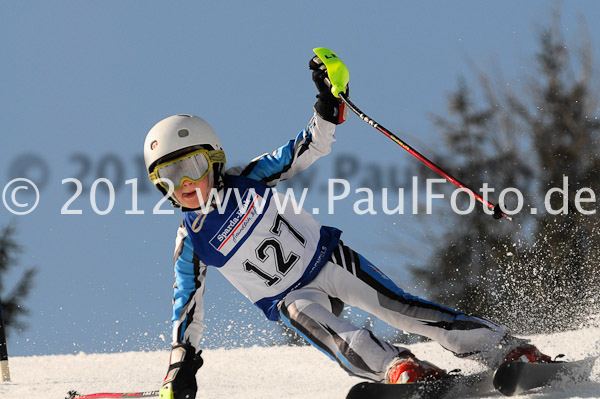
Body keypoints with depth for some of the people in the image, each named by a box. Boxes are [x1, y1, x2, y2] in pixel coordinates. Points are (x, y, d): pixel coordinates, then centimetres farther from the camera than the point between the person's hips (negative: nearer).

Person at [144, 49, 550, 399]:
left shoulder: (248, 180, -8)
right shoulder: (192, 241, -5)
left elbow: (311, 147, -3)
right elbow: (187, 303, 1)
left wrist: (330, 101, -19)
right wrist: (181, 364, -6)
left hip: (327, 257, 0)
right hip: (292, 297, 0)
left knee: (402, 308, -15)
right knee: (300, 311, -34)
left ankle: (510, 349, -11)